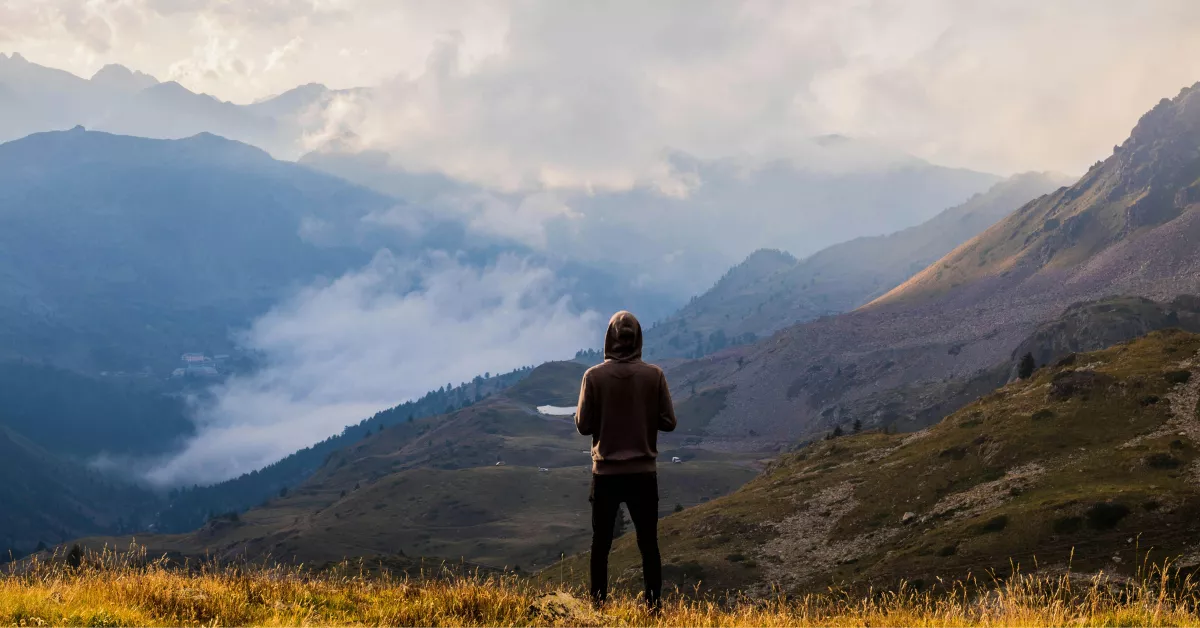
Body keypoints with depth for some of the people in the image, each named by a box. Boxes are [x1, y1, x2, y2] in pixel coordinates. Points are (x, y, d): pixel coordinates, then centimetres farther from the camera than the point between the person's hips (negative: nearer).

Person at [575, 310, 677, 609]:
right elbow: (668, 422, -3)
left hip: (606, 472, 0)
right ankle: (653, 604, 7)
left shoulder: (594, 376, -8)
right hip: (643, 472, 0)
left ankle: (598, 604, 11)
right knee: (648, 543, 8)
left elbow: (583, 425, -6)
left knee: (601, 543, 10)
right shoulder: (654, 375, -6)